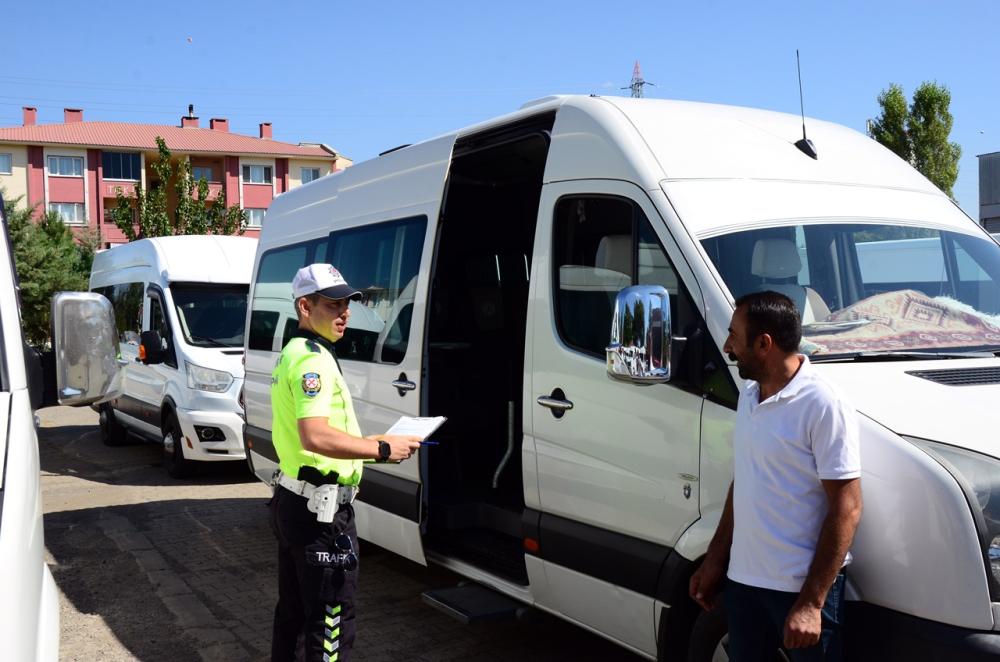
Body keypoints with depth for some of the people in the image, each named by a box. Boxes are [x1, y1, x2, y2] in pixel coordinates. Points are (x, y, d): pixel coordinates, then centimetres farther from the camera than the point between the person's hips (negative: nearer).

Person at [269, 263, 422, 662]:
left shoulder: (292, 353, 15)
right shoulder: (313, 359, -19)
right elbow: (316, 437, -32)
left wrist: (364, 442, 15)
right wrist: (382, 449, -23)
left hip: (292, 501, 11)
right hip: (321, 510, -11)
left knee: (293, 610, 22)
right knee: (331, 619, 0)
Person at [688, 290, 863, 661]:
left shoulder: (824, 406, -17)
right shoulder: (749, 395, 7)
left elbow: (846, 509, -18)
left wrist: (811, 603, -20)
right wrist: (714, 560, 15)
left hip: (801, 588, -7)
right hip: (743, 580, 7)